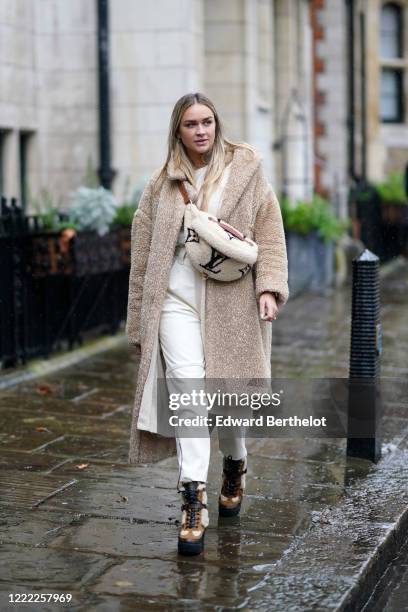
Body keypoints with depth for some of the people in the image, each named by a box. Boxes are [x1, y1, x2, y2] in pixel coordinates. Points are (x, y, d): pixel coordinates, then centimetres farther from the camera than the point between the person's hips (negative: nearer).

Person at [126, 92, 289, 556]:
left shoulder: (246, 173, 6)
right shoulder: (161, 186, 10)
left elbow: (270, 234, 4)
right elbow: (143, 256, 13)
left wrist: (268, 287, -11)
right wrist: (139, 322, 12)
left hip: (231, 299, 0)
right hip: (176, 296, 0)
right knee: (187, 382, -17)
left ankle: (235, 465, 38)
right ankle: (193, 500, -20)